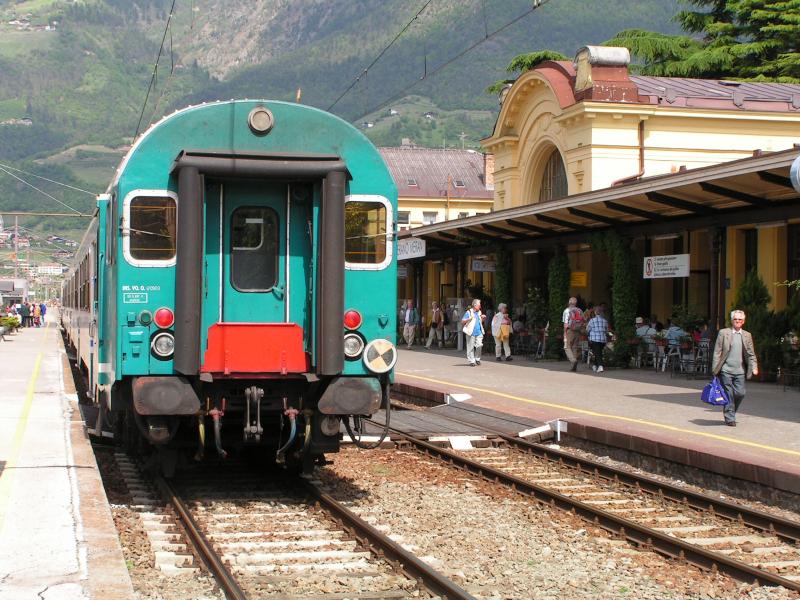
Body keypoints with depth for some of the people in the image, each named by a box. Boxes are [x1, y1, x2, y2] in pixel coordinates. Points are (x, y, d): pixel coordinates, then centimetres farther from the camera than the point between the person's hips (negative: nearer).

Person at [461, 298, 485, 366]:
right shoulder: (469, 312, -5)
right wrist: (469, 319, -20)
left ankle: (477, 359, 12)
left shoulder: (479, 312, 15)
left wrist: (482, 318, 7)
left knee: (479, 346, -5)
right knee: (471, 347, -1)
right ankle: (472, 361, 5)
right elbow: (462, 321, -6)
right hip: (471, 333, -5)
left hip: (479, 333, 5)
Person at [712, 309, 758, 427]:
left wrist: (754, 367, -1)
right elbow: (717, 352, 0)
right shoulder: (723, 333, 2)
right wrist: (715, 369, -6)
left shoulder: (747, 335, 11)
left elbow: (751, 354, 13)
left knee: (740, 393, -3)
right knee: (728, 395, -2)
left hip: (739, 371, 3)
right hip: (726, 370, -3)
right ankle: (730, 418, 7)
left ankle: (729, 411, 22)